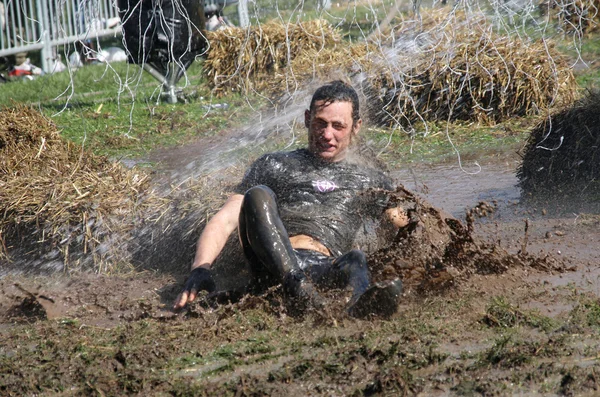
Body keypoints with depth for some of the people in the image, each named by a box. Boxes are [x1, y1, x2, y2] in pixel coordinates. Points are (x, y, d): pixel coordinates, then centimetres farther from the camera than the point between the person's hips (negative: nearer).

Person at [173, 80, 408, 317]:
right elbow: (224, 221, 16)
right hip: (272, 264, 0)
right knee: (259, 195, -27)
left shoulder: (370, 181, 30)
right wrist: (200, 270, -3)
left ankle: (363, 299, -71)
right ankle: (295, 282, -50)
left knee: (356, 260, -35)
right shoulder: (274, 166, 25)